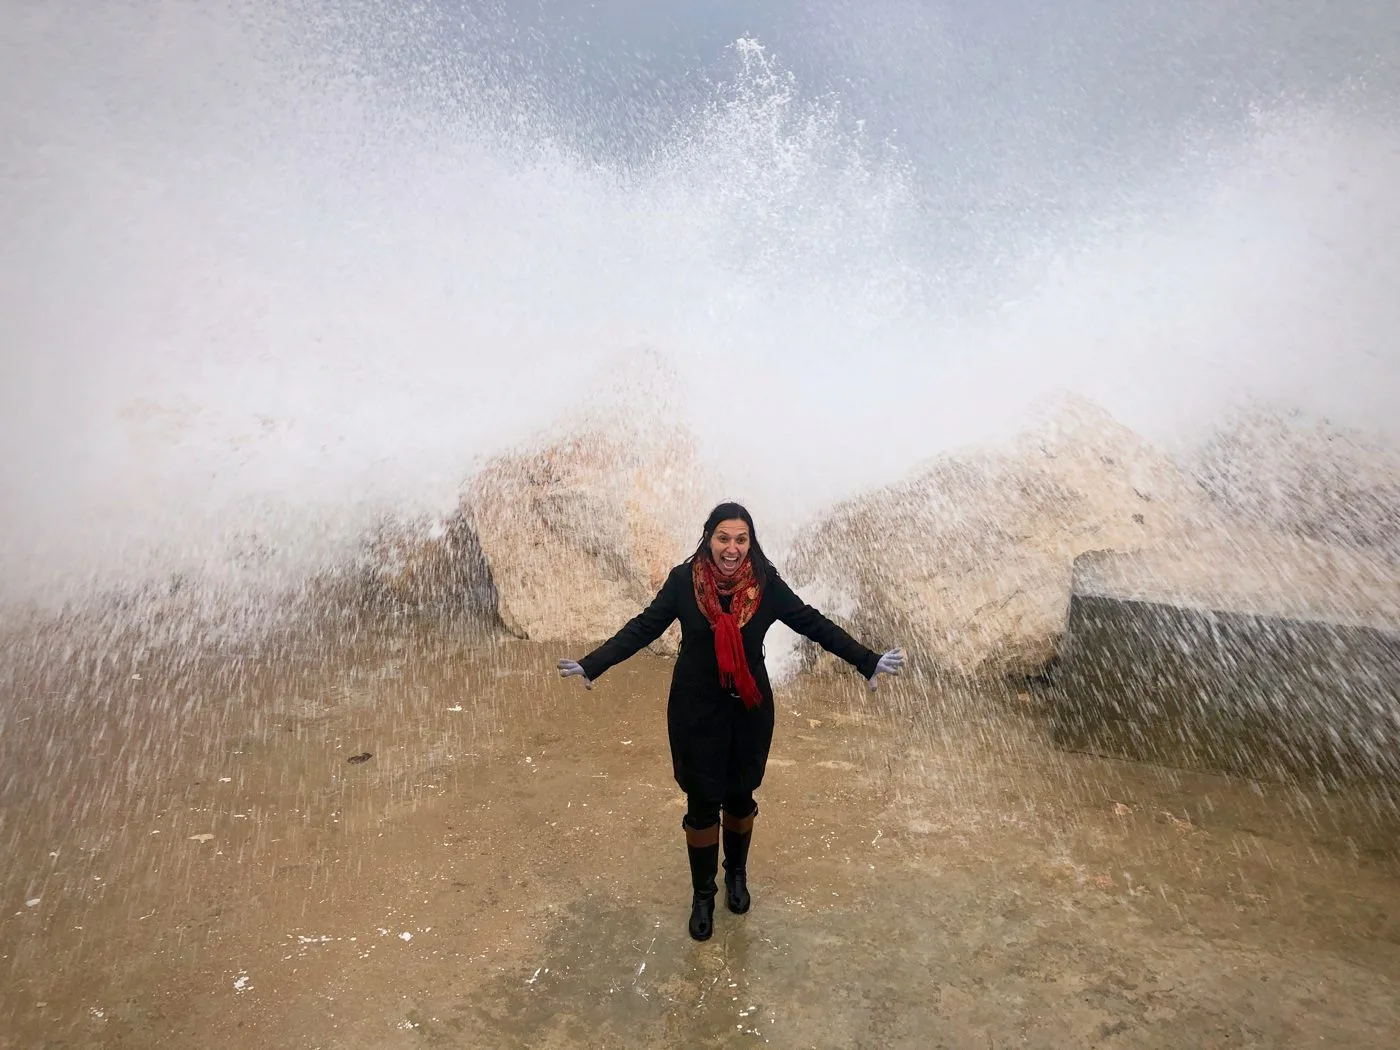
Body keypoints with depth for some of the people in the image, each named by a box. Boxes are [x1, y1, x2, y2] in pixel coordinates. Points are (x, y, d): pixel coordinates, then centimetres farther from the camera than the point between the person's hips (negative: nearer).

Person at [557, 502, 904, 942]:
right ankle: (703, 894, 34)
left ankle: (737, 875, 47)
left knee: (740, 797, 19)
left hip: (749, 710, 1)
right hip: (695, 711, -1)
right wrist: (591, 665, -16)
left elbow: (815, 625, -6)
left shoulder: (766, 584, -12)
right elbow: (642, 629, -10)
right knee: (702, 802, 10)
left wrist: (869, 662, -7)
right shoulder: (683, 580, -14)